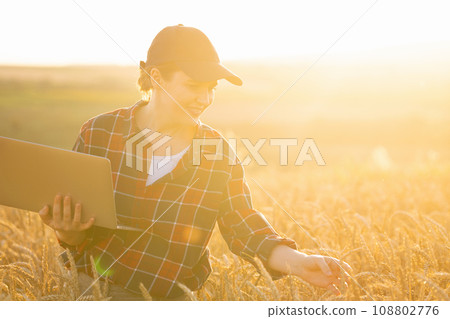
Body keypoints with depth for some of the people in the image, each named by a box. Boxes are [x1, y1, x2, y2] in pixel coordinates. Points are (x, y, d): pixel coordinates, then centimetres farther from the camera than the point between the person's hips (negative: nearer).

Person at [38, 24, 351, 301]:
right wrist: (70, 232, -21)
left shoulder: (219, 154, 0)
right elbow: (76, 232, 3)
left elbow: (244, 228, -3)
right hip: (95, 287, -2)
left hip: (173, 296, 3)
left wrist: (297, 262, -20)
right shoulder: (99, 133, -3)